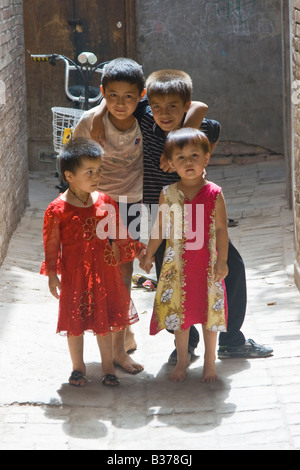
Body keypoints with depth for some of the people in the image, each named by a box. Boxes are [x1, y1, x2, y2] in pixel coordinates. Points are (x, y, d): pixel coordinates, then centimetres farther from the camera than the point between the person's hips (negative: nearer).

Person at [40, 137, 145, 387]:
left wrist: (137, 253, 13)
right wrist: (52, 275, -9)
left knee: (105, 319, 12)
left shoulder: (106, 203, -2)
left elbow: (119, 234, 10)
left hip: (104, 270, 3)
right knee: (75, 320, 10)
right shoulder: (58, 210, -15)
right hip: (74, 274, -3)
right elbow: (51, 245, -9)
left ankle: (108, 365, 26)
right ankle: (78, 367, 26)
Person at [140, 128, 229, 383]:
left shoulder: (214, 194, -8)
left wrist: (222, 261, -8)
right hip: (176, 265, 2)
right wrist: (148, 255, 11)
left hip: (207, 264, -2)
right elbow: (160, 228, 8)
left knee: (209, 312, 6)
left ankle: (210, 361, 22)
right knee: (178, 312, 9)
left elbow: (222, 229, -5)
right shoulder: (168, 194, -1)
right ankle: (182, 359, 27)